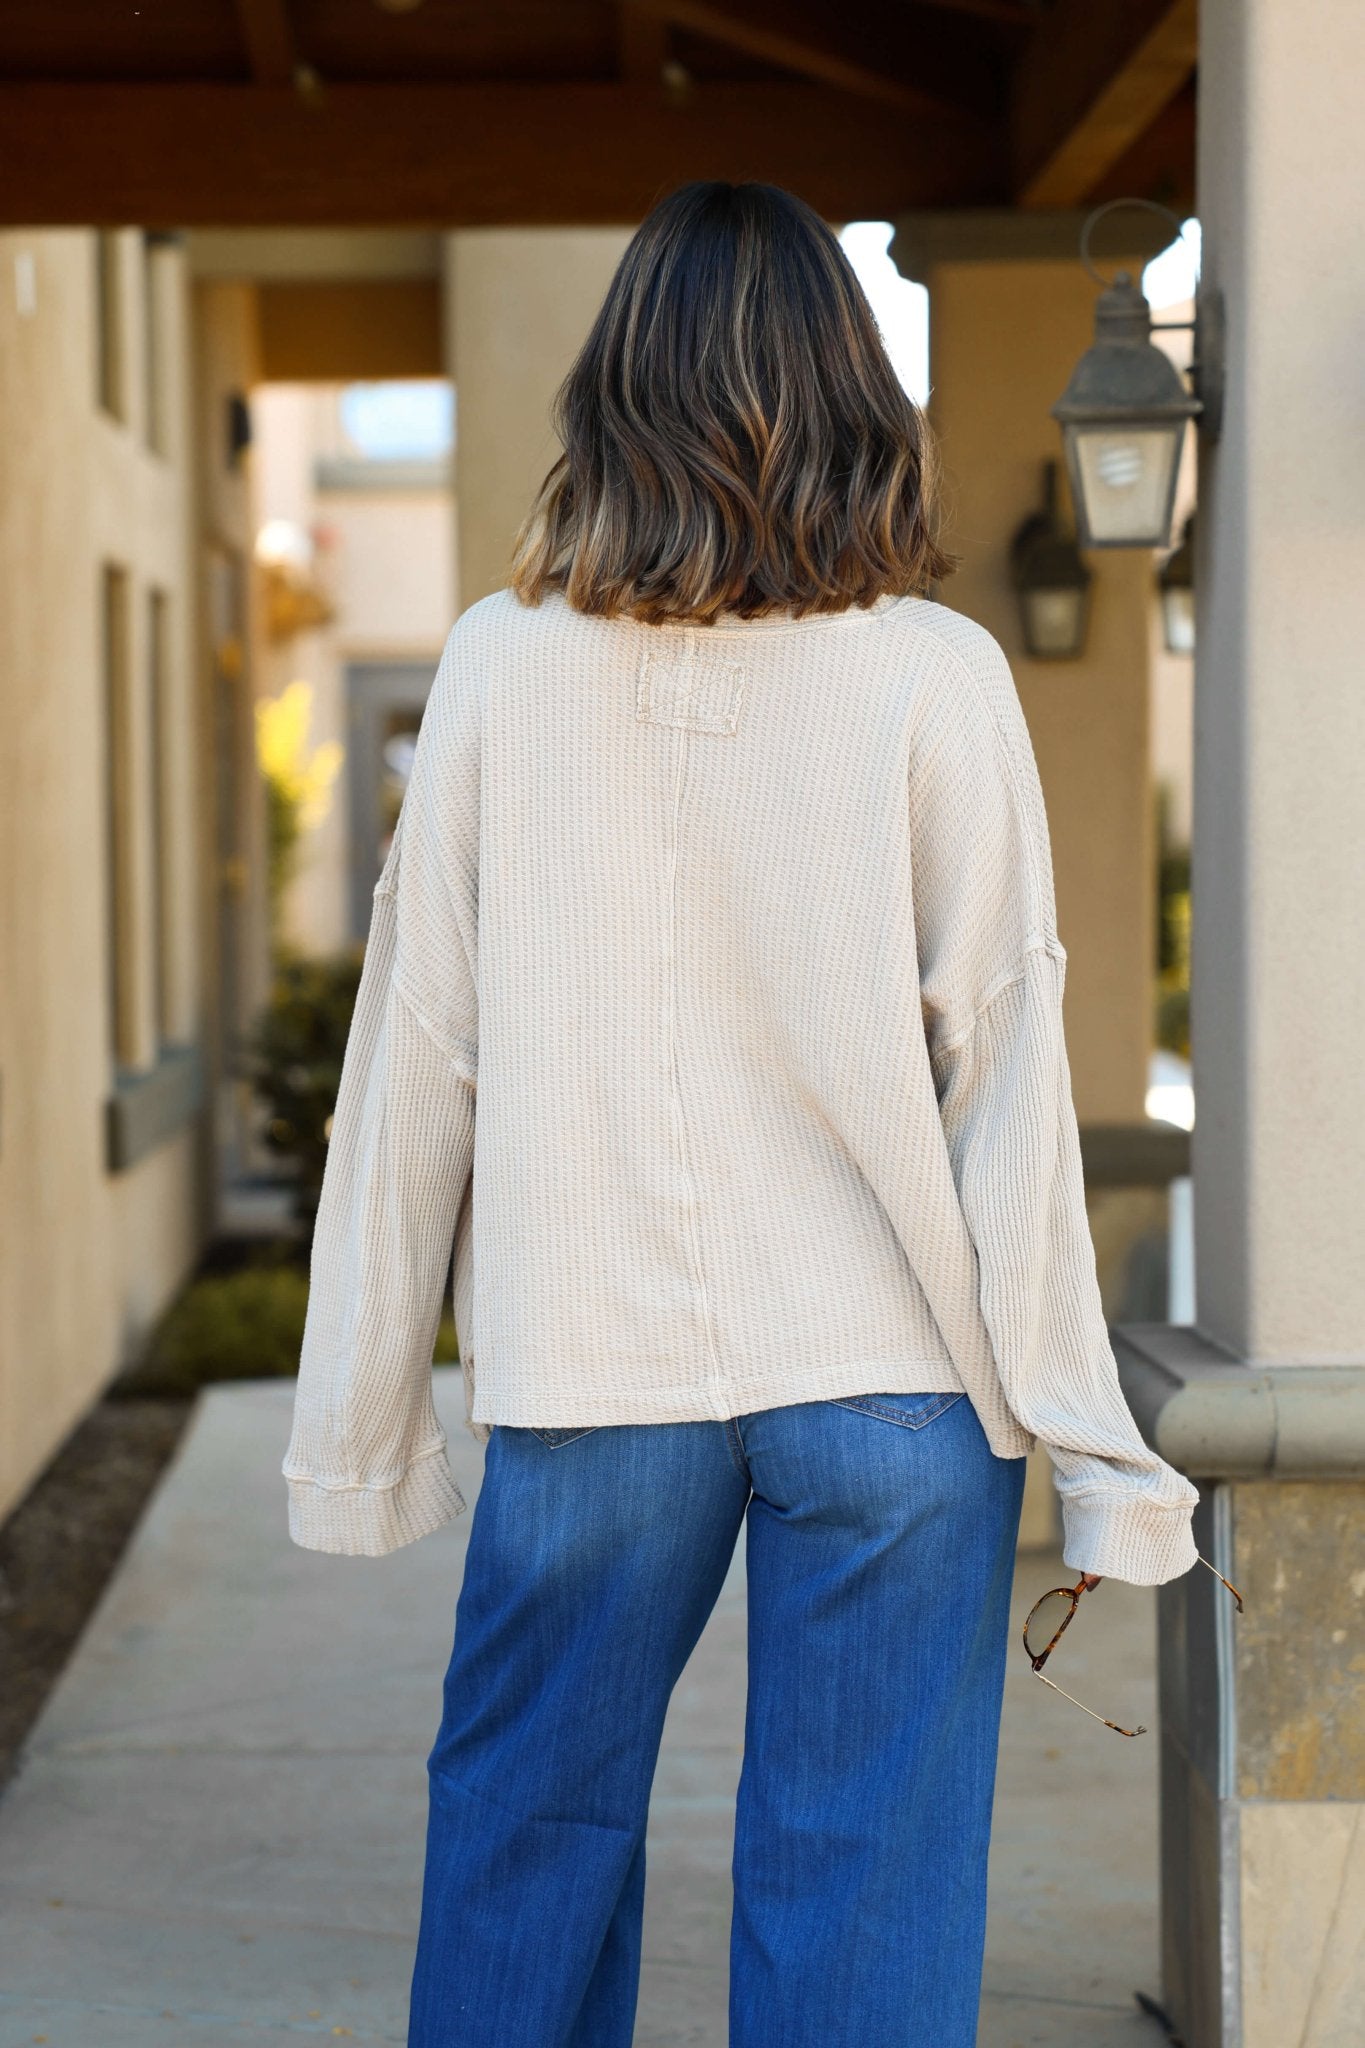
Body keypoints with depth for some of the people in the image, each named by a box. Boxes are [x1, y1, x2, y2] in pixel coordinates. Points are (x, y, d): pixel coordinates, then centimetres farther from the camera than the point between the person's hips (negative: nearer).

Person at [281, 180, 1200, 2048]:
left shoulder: (504, 667, -2)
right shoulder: (938, 678, -5)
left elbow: (418, 1059, 1)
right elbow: (1001, 1068, -5)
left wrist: (360, 1432, 10)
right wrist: (1086, 1450, 1)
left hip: (590, 1371, 1)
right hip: (892, 1373, -1)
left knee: (525, 1837, 17)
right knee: (866, 1890, 7)